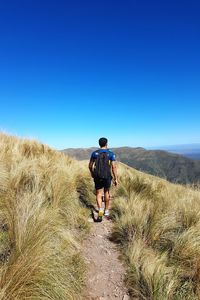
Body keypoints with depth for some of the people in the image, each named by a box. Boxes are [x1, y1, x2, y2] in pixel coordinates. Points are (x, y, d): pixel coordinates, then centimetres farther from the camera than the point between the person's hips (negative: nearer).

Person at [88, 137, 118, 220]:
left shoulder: (94, 153, 0)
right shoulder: (111, 154, -5)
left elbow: (90, 165, 5)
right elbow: (114, 167, -10)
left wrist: (92, 173, 24)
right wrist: (116, 179, -3)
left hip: (97, 177, 0)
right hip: (107, 176, 0)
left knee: (99, 194, 8)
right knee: (106, 193, 20)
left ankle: (100, 210, -14)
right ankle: (106, 211, 32)